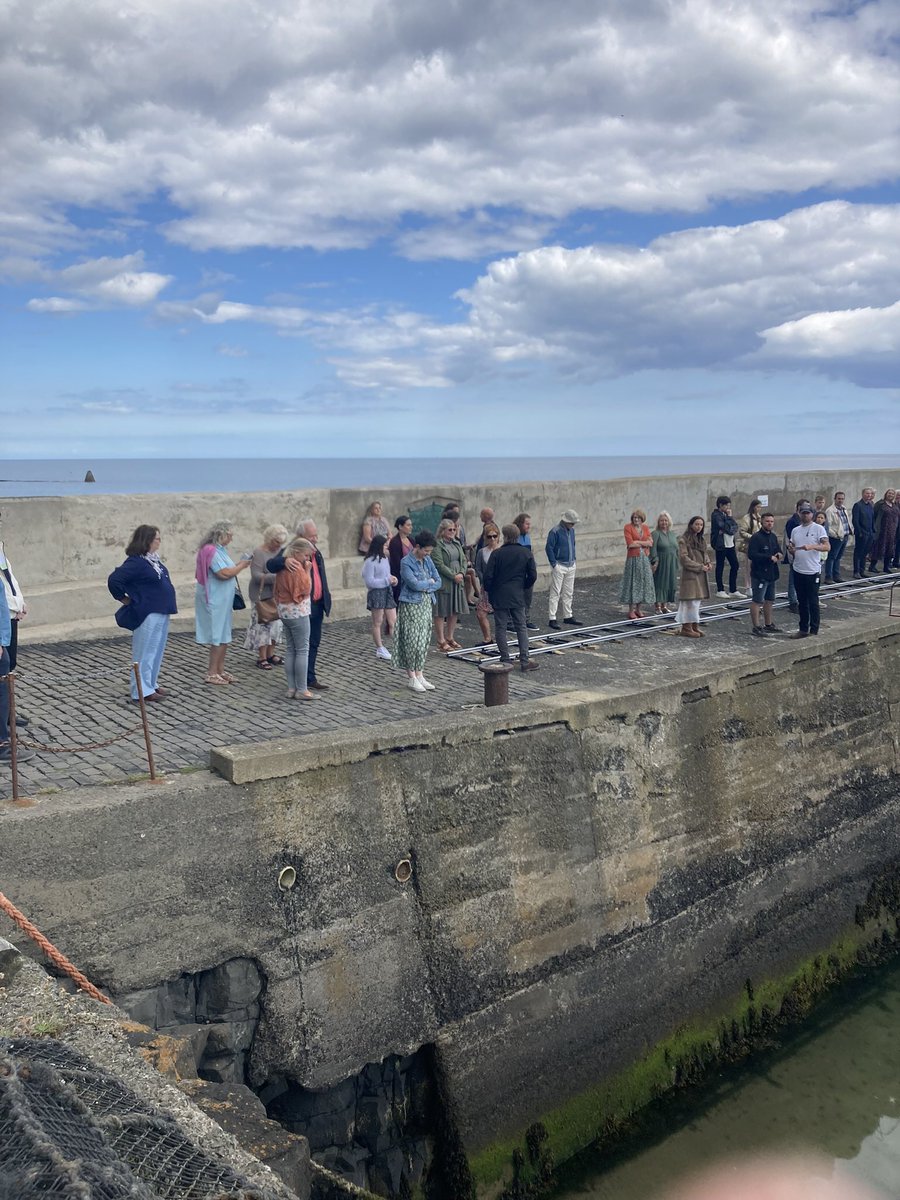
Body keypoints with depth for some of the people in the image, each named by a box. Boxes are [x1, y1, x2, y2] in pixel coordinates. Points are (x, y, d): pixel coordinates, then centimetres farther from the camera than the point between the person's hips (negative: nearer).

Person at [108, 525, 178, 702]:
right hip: (147, 615, -9)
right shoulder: (135, 562, -17)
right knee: (145, 653, -2)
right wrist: (124, 598, -8)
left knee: (157, 652, 17)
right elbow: (114, 580, -21)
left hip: (161, 613, 9)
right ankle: (142, 691, 5)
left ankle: (152, 684, 28)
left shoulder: (154, 559, 11)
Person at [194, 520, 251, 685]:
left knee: (224, 636, 14)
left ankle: (220, 670, 21)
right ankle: (212, 673, 1)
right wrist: (241, 566, -12)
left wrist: (239, 565, 6)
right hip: (214, 601, -10)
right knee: (218, 636, -5)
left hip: (222, 600, 10)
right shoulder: (211, 551, -18)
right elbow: (224, 573, -25)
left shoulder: (218, 550, 13)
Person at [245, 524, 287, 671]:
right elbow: (256, 575, -20)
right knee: (264, 625, -2)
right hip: (262, 596, -7)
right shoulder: (259, 553, -13)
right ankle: (262, 658, 7)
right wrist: (276, 577, -26)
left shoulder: (279, 551, 6)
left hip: (276, 595, 7)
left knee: (276, 624, 10)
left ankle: (270, 654, 21)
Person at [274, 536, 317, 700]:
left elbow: (278, 589, 15)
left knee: (290, 650, 10)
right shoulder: (296, 567, -18)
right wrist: (307, 571, -11)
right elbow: (306, 589, -15)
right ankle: (302, 690, -3)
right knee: (302, 650, -4)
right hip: (298, 612, -9)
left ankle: (291, 688, 13)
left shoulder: (283, 566, 9)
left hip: (285, 611, 9)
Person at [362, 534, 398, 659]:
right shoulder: (370, 561, -14)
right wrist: (387, 580, -17)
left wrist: (392, 579, 0)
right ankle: (380, 649, 14)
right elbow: (369, 581, -16)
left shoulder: (385, 559, 10)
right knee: (377, 622, 5)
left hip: (388, 592, 7)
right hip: (376, 593, -7)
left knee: (393, 621, 4)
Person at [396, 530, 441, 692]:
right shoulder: (406, 562, -11)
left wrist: (425, 587, -10)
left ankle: (419, 674, 15)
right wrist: (429, 582, -5)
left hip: (426, 604, 7)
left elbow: (438, 582, 6)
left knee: (424, 641, 8)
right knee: (412, 641, -4)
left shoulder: (427, 560, 9)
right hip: (411, 605, -7)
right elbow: (415, 584, -21)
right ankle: (411, 677, 4)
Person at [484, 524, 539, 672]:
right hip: (518, 597, 2)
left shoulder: (497, 554, -9)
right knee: (521, 627, 8)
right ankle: (524, 661, 2)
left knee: (501, 628, 6)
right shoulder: (527, 553, -1)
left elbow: (488, 576, -10)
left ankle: (505, 660, 6)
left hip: (499, 597, -2)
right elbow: (533, 575, 0)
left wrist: (489, 591, 7)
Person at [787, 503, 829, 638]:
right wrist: (791, 550, -8)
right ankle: (803, 629, 21)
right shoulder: (795, 530, 11)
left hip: (813, 571, -5)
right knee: (802, 602, 13)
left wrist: (811, 546, -30)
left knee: (813, 602, 0)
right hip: (798, 571, 5)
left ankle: (814, 631, 7)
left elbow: (827, 546, -15)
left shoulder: (819, 528, -6)